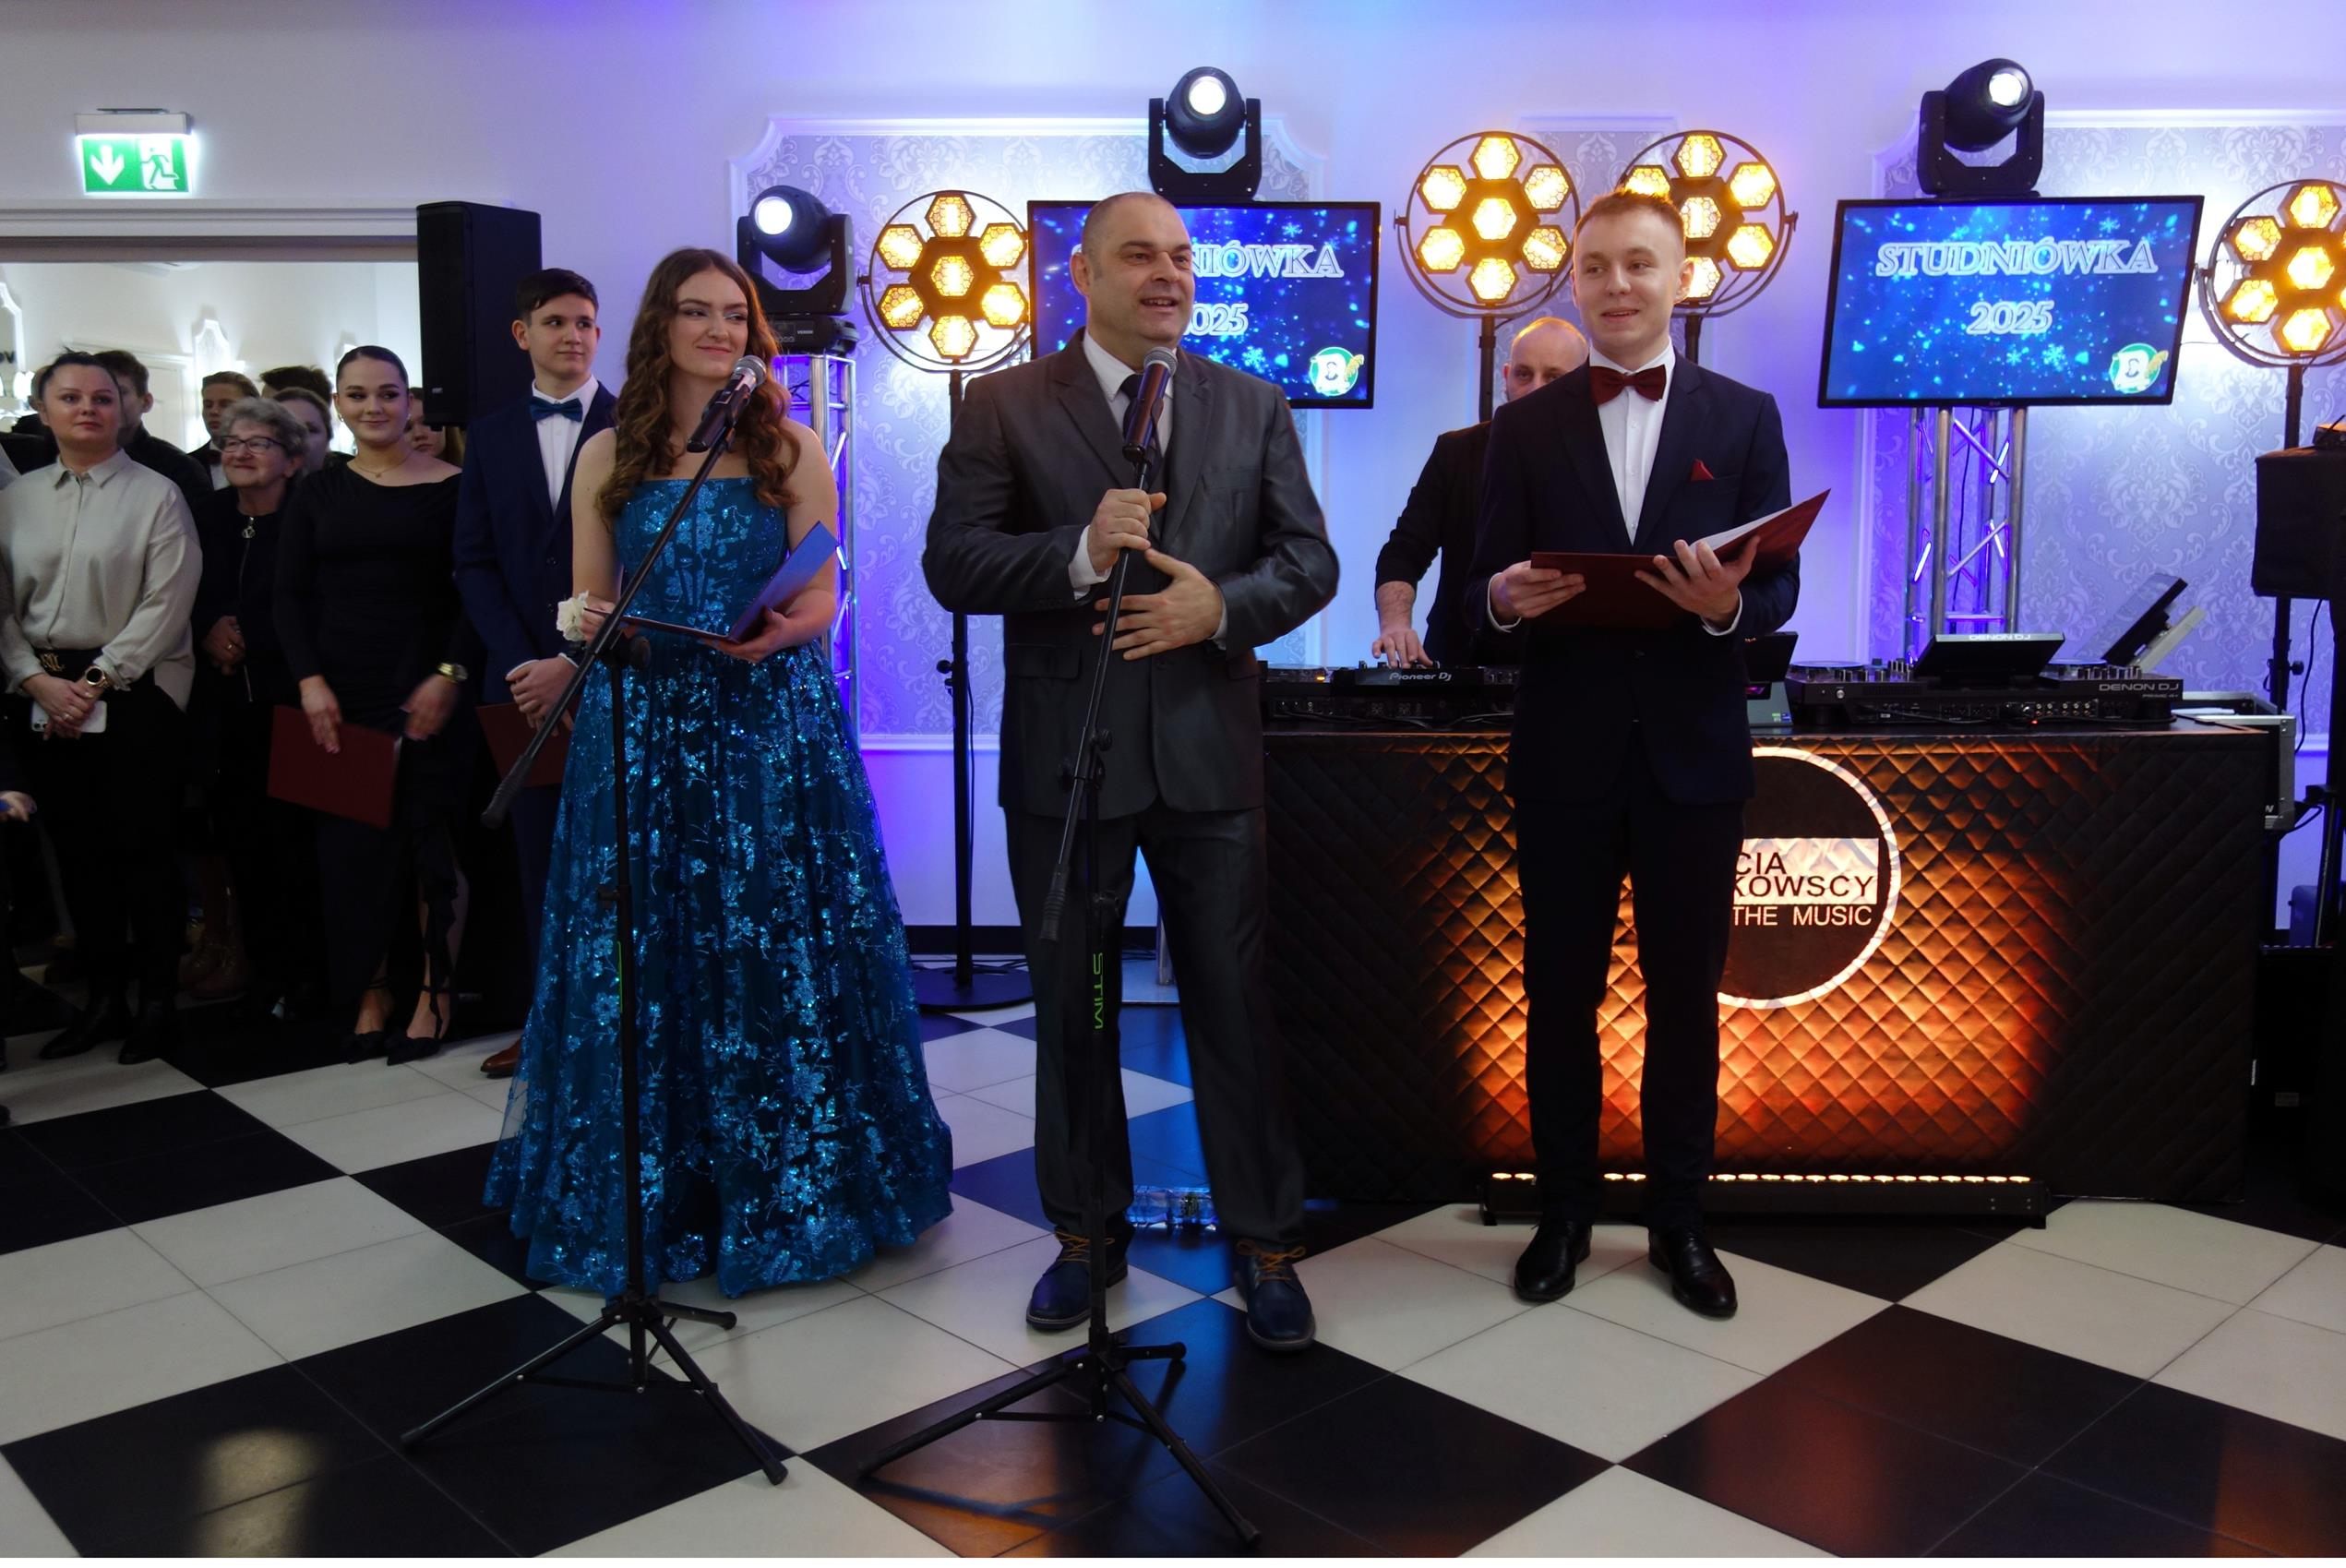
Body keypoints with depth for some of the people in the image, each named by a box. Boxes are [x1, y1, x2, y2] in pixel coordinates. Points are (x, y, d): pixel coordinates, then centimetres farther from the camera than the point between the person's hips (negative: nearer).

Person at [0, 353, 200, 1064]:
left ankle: (157, 1001, 9)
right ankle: (104, 997, 19)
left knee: (143, 847, -1)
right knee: (78, 848, 9)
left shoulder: (156, 495, -3)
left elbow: (165, 604, -10)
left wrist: (97, 680, -12)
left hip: (137, 690, -4)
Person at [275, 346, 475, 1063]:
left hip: (426, 693, -3)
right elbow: (291, 597, 7)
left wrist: (450, 673, -12)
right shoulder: (317, 494, 10)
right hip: (340, 697, 3)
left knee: (429, 837, 0)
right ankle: (371, 994, 14)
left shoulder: (450, 488, 0)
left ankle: (434, 992, 10)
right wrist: (311, 680, -5)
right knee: (351, 843, 4)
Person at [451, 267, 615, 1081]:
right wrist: (522, 661, -5)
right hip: (524, 677, 3)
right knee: (540, 853, 6)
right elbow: (474, 563, 9)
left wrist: (577, 664, -11)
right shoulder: (491, 434, 12)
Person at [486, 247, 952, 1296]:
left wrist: (781, 630, -18)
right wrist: (593, 630, -13)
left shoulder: (793, 451, 5)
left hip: (773, 725, -1)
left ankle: (785, 1189, 18)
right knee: (644, 962, 5)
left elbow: (823, 600, 3)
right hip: (643, 728, 1)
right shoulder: (607, 457, 8)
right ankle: (649, 1196, 21)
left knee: (775, 953, 2)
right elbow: (586, 608, 9)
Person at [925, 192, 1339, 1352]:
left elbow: (1309, 560, 3)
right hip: (1064, 754, 0)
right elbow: (952, 562, -7)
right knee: (1071, 1005, 12)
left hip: (1211, 748, 1)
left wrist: (1223, 605, -16)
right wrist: (1080, 551, -23)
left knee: (1234, 1000, 5)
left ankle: (1264, 1242, 20)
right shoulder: (1004, 407, 1)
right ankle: (1086, 1232, 30)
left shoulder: (1253, 406, 7)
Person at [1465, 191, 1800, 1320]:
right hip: (1564, 752, 0)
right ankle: (1564, 1213, 25)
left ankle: (1678, 1222, 25)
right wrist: (1505, 596, -21)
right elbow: (1488, 589, 2)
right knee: (1559, 994, 9)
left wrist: (1728, 604, -22)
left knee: (1685, 997, 9)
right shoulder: (1525, 426, 5)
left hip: (1691, 751, 0)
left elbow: (1781, 588, 0)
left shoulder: (1745, 417, 4)